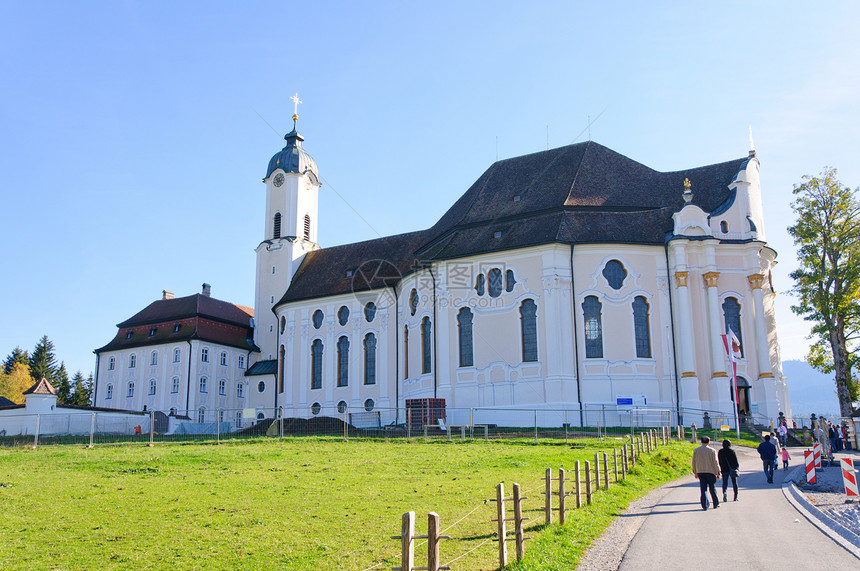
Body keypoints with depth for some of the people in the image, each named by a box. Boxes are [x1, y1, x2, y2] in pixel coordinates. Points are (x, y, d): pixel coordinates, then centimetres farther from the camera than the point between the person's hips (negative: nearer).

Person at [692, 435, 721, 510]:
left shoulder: (696, 450, 4)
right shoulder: (712, 451, -4)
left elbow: (694, 462, 8)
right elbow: (716, 462, -5)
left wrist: (695, 472, 18)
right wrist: (718, 473, 2)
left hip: (700, 472, 1)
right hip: (710, 472, -1)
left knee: (703, 489, 1)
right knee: (712, 489, 12)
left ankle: (704, 505, -9)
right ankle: (716, 504, 24)